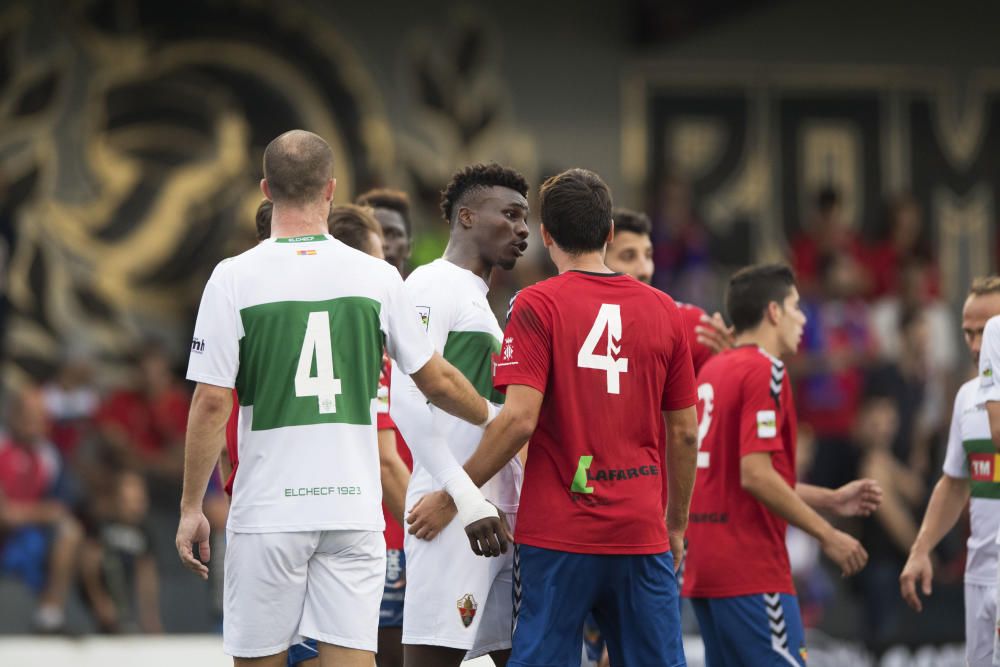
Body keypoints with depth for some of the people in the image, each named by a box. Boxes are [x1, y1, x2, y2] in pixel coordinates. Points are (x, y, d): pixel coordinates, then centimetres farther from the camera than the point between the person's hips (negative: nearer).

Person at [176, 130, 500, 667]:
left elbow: (212, 404, -7)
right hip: (354, 509, 2)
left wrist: (192, 508, 0)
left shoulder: (233, 278, -5)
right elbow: (437, 381, 11)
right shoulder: (377, 277, 2)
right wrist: (493, 417, 30)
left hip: (268, 512, -2)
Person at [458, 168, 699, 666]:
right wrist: (676, 524, 21)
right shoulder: (663, 311, 7)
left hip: (558, 534, -3)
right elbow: (684, 433, 11)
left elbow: (520, 418, -14)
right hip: (642, 535, 3)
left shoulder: (537, 306, -5)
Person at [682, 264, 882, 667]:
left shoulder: (713, 371, 17)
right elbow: (755, 475, -20)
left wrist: (832, 500, 21)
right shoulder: (764, 370, -11)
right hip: (751, 572, -9)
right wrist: (827, 535, -14)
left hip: (705, 568, 9)